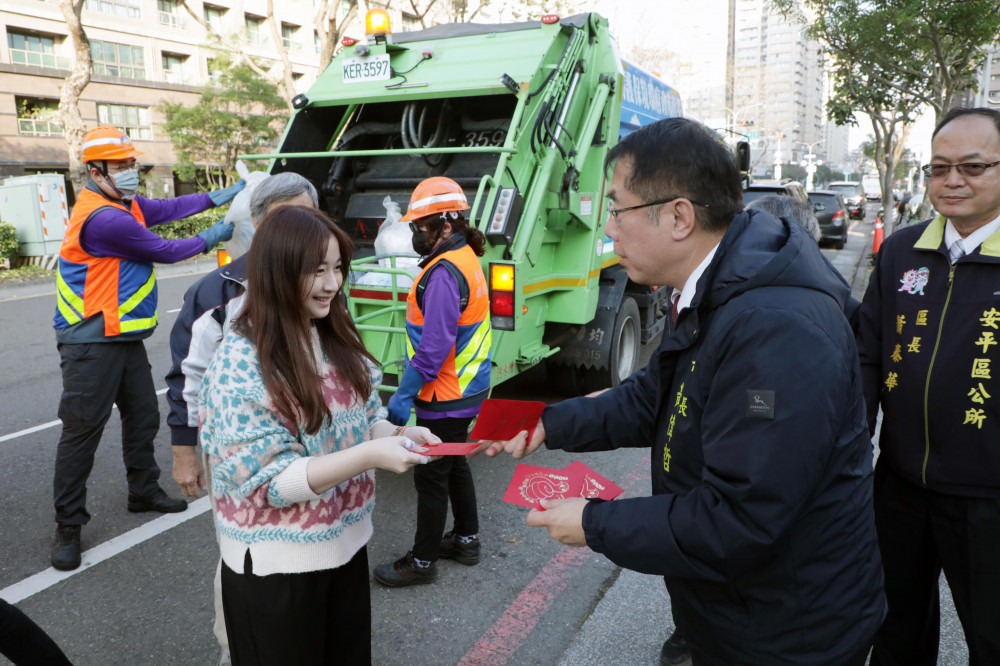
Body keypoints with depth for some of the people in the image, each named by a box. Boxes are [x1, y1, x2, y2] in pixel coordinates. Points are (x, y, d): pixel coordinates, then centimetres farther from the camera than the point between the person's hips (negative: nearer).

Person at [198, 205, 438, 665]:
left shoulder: (336, 338, 0)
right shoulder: (240, 361, -20)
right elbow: (269, 479, -22)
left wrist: (399, 434, -15)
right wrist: (369, 456, -31)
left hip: (346, 542, 6)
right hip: (275, 562, -6)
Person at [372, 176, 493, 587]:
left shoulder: (444, 273, -23)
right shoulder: (466, 260, 9)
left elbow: (434, 346, -28)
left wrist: (403, 394, -22)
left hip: (444, 397, -10)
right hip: (467, 388, 10)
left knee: (431, 476, 3)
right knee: (455, 463, 23)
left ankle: (422, 562, 18)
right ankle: (466, 539, 38)